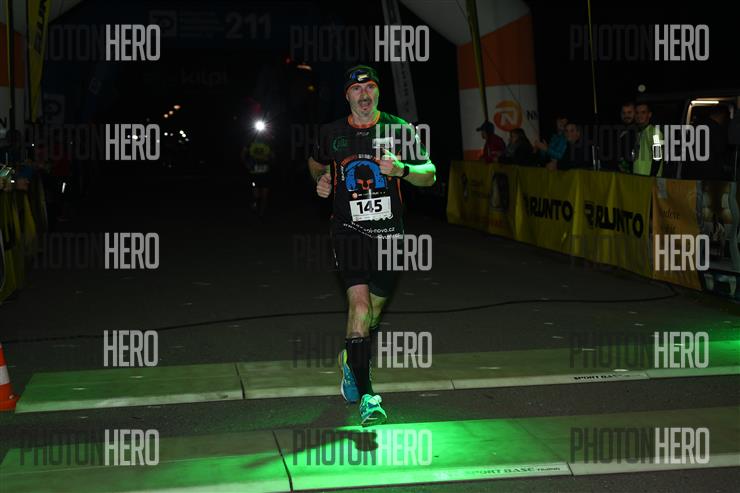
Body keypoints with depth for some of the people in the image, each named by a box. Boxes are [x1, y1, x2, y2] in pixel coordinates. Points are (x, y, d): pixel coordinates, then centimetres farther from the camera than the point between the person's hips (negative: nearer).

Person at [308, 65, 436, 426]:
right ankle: (366, 396, -15)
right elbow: (315, 162, 25)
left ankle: (350, 360, 43)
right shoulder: (331, 133, 3)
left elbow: (429, 176, 2)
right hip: (349, 230, -2)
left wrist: (401, 169, -17)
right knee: (360, 303, -18)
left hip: (389, 232, 2)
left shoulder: (398, 129, 1)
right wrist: (321, 181, 3)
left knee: (374, 308, 13)